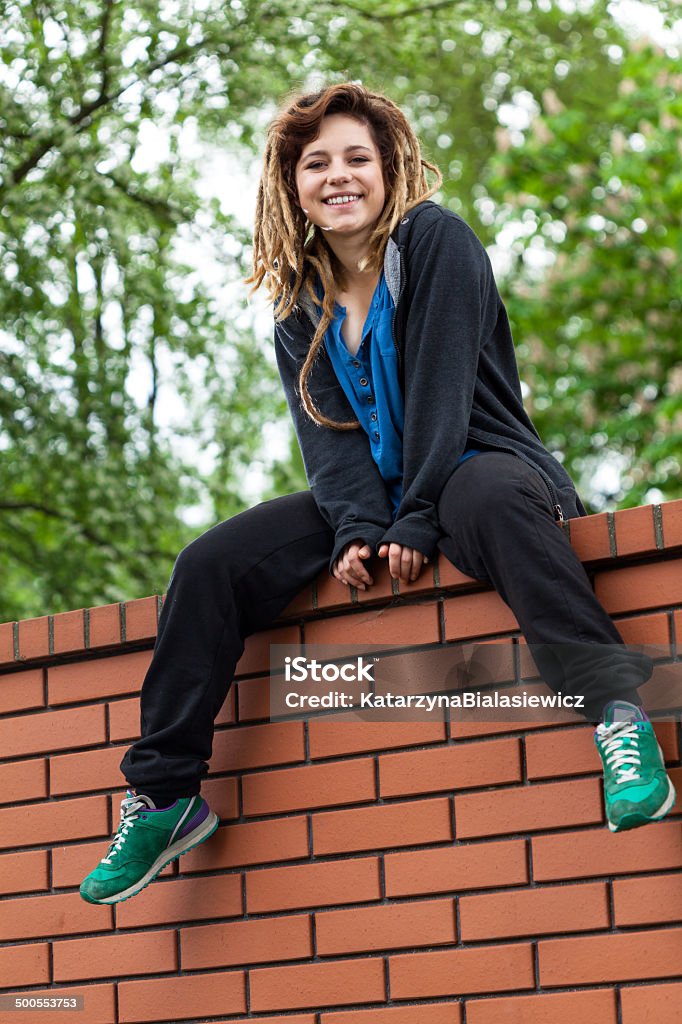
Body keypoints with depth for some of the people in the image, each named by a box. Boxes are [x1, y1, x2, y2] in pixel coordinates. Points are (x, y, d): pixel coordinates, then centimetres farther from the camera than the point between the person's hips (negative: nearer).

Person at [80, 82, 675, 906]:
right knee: (211, 563, -11)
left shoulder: (436, 240, -8)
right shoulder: (301, 300, 8)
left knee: (487, 497, -43)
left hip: (479, 466, -6)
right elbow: (327, 429, -2)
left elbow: (440, 383, -15)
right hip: (372, 497, 6)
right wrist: (358, 529, -20)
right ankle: (163, 794, -6)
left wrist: (419, 523, -22)